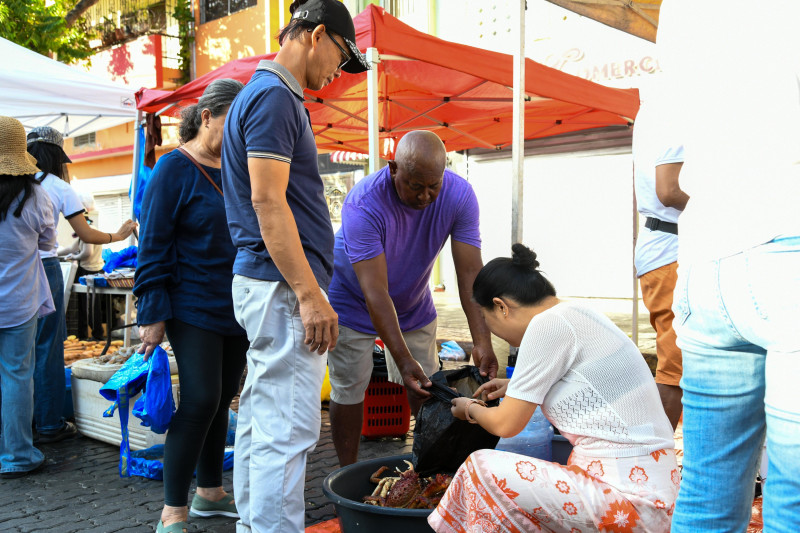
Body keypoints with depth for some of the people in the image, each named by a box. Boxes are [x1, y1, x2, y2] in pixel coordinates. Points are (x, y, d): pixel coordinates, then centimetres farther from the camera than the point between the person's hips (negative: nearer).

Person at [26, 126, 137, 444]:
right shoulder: (58, 187, -3)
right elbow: (86, 235, 0)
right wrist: (117, 236, 16)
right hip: (44, 268, -4)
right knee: (47, 346, 4)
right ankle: (49, 424, 12)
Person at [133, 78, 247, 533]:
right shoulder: (175, 168, -8)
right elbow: (153, 245, -9)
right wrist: (153, 313, -13)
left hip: (236, 308, 6)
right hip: (194, 308, -6)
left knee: (221, 400, 11)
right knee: (200, 400, -9)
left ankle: (210, 494, 26)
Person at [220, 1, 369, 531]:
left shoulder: (267, 94, 19)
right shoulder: (274, 96, -12)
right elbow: (268, 201, -20)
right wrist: (309, 294, -21)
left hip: (264, 283, 11)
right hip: (282, 287, -11)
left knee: (260, 419, 15)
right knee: (288, 428, -7)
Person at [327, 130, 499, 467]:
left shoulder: (459, 196, -23)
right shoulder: (364, 205, -35)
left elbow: (470, 273, -24)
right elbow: (375, 291, -37)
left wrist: (482, 342, -33)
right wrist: (403, 360, -41)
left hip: (414, 302, 4)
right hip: (353, 303, -4)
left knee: (426, 385, 6)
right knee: (349, 389, -2)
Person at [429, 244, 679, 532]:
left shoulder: (548, 323, -14)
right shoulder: (582, 314, 12)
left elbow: (506, 425, -9)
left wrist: (471, 408, 13)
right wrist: (515, 387, 40)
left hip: (630, 503, -9)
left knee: (483, 468, -5)